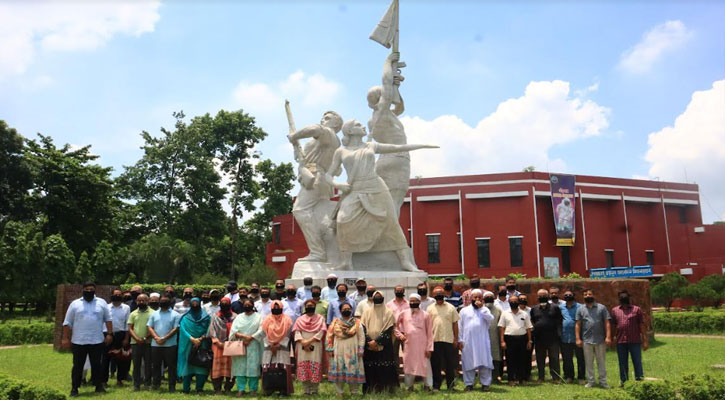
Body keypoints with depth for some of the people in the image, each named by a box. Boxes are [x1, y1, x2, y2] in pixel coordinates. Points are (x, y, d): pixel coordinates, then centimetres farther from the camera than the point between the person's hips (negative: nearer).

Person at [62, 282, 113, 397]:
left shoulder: (102, 303, 6)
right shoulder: (75, 304, 3)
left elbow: (108, 319, 8)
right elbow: (67, 322, 4)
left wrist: (109, 334, 0)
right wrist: (65, 338, -1)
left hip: (97, 341, 1)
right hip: (78, 342, 0)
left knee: (96, 365, 8)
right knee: (77, 366, 6)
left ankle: (99, 386, 17)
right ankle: (74, 388, 15)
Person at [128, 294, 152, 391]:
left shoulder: (152, 313, 2)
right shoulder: (133, 313, 11)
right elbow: (130, 329, 6)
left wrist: (146, 338, -14)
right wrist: (137, 339, -10)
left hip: (148, 343, -2)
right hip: (135, 343, 2)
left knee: (148, 364, 2)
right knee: (136, 364, 5)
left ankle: (147, 384, 10)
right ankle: (136, 385, 11)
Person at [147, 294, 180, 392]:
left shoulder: (175, 315, 2)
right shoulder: (154, 314, 12)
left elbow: (176, 328, -6)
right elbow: (150, 327, 5)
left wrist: (164, 338, -15)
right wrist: (156, 338, -11)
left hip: (170, 345, -3)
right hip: (155, 344, 3)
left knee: (171, 365, 0)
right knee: (156, 365, 10)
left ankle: (172, 385, 8)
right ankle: (155, 383, 24)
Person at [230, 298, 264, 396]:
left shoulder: (258, 316, 7)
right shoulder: (239, 317, 13)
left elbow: (261, 331, -4)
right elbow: (233, 331, 2)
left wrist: (250, 338, -12)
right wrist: (244, 336, -12)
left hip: (253, 345, -2)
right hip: (240, 345, 2)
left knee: (253, 367, -5)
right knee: (240, 367, -2)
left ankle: (253, 389, 1)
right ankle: (241, 389, 3)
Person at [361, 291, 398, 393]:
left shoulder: (388, 313, 3)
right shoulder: (367, 312, 9)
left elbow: (388, 330, -5)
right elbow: (363, 328, 3)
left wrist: (376, 341, -13)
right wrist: (369, 342, -10)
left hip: (384, 346, -2)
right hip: (369, 347, 2)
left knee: (385, 370, -3)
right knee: (370, 370, 1)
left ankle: (385, 389, 5)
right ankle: (370, 390, 10)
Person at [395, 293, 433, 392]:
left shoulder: (425, 315, -1)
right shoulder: (403, 313, 4)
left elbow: (430, 333, -2)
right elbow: (395, 325, 17)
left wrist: (429, 348, -6)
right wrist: (399, 334, 2)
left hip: (422, 345, -2)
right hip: (408, 344, 2)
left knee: (425, 365, 0)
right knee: (409, 365, 8)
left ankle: (428, 386, 13)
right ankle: (409, 386, 22)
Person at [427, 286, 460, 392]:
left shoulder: (451, 307, 5)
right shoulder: (430, 308, 6)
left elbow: (455, 323, 6)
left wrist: (456, 338, 2)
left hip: (449, 339, 0)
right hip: (435, 340, 0)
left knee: (450, 364, 5)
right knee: (435, 364, 6)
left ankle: (450, 385, 17)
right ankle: (436, 386, 15)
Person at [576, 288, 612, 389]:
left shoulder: (602, 308, 5)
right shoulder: (580, 309, 8)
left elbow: (607, 323, 0)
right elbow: (578, 325, 5)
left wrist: (608, 336, -9)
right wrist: (578, 338, -2)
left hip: (600, 340, -1)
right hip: (587, 340, 1)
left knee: (601, 362, 6)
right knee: (588, 362, 6)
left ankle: (603, 381, 13)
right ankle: (590, 381, 14)